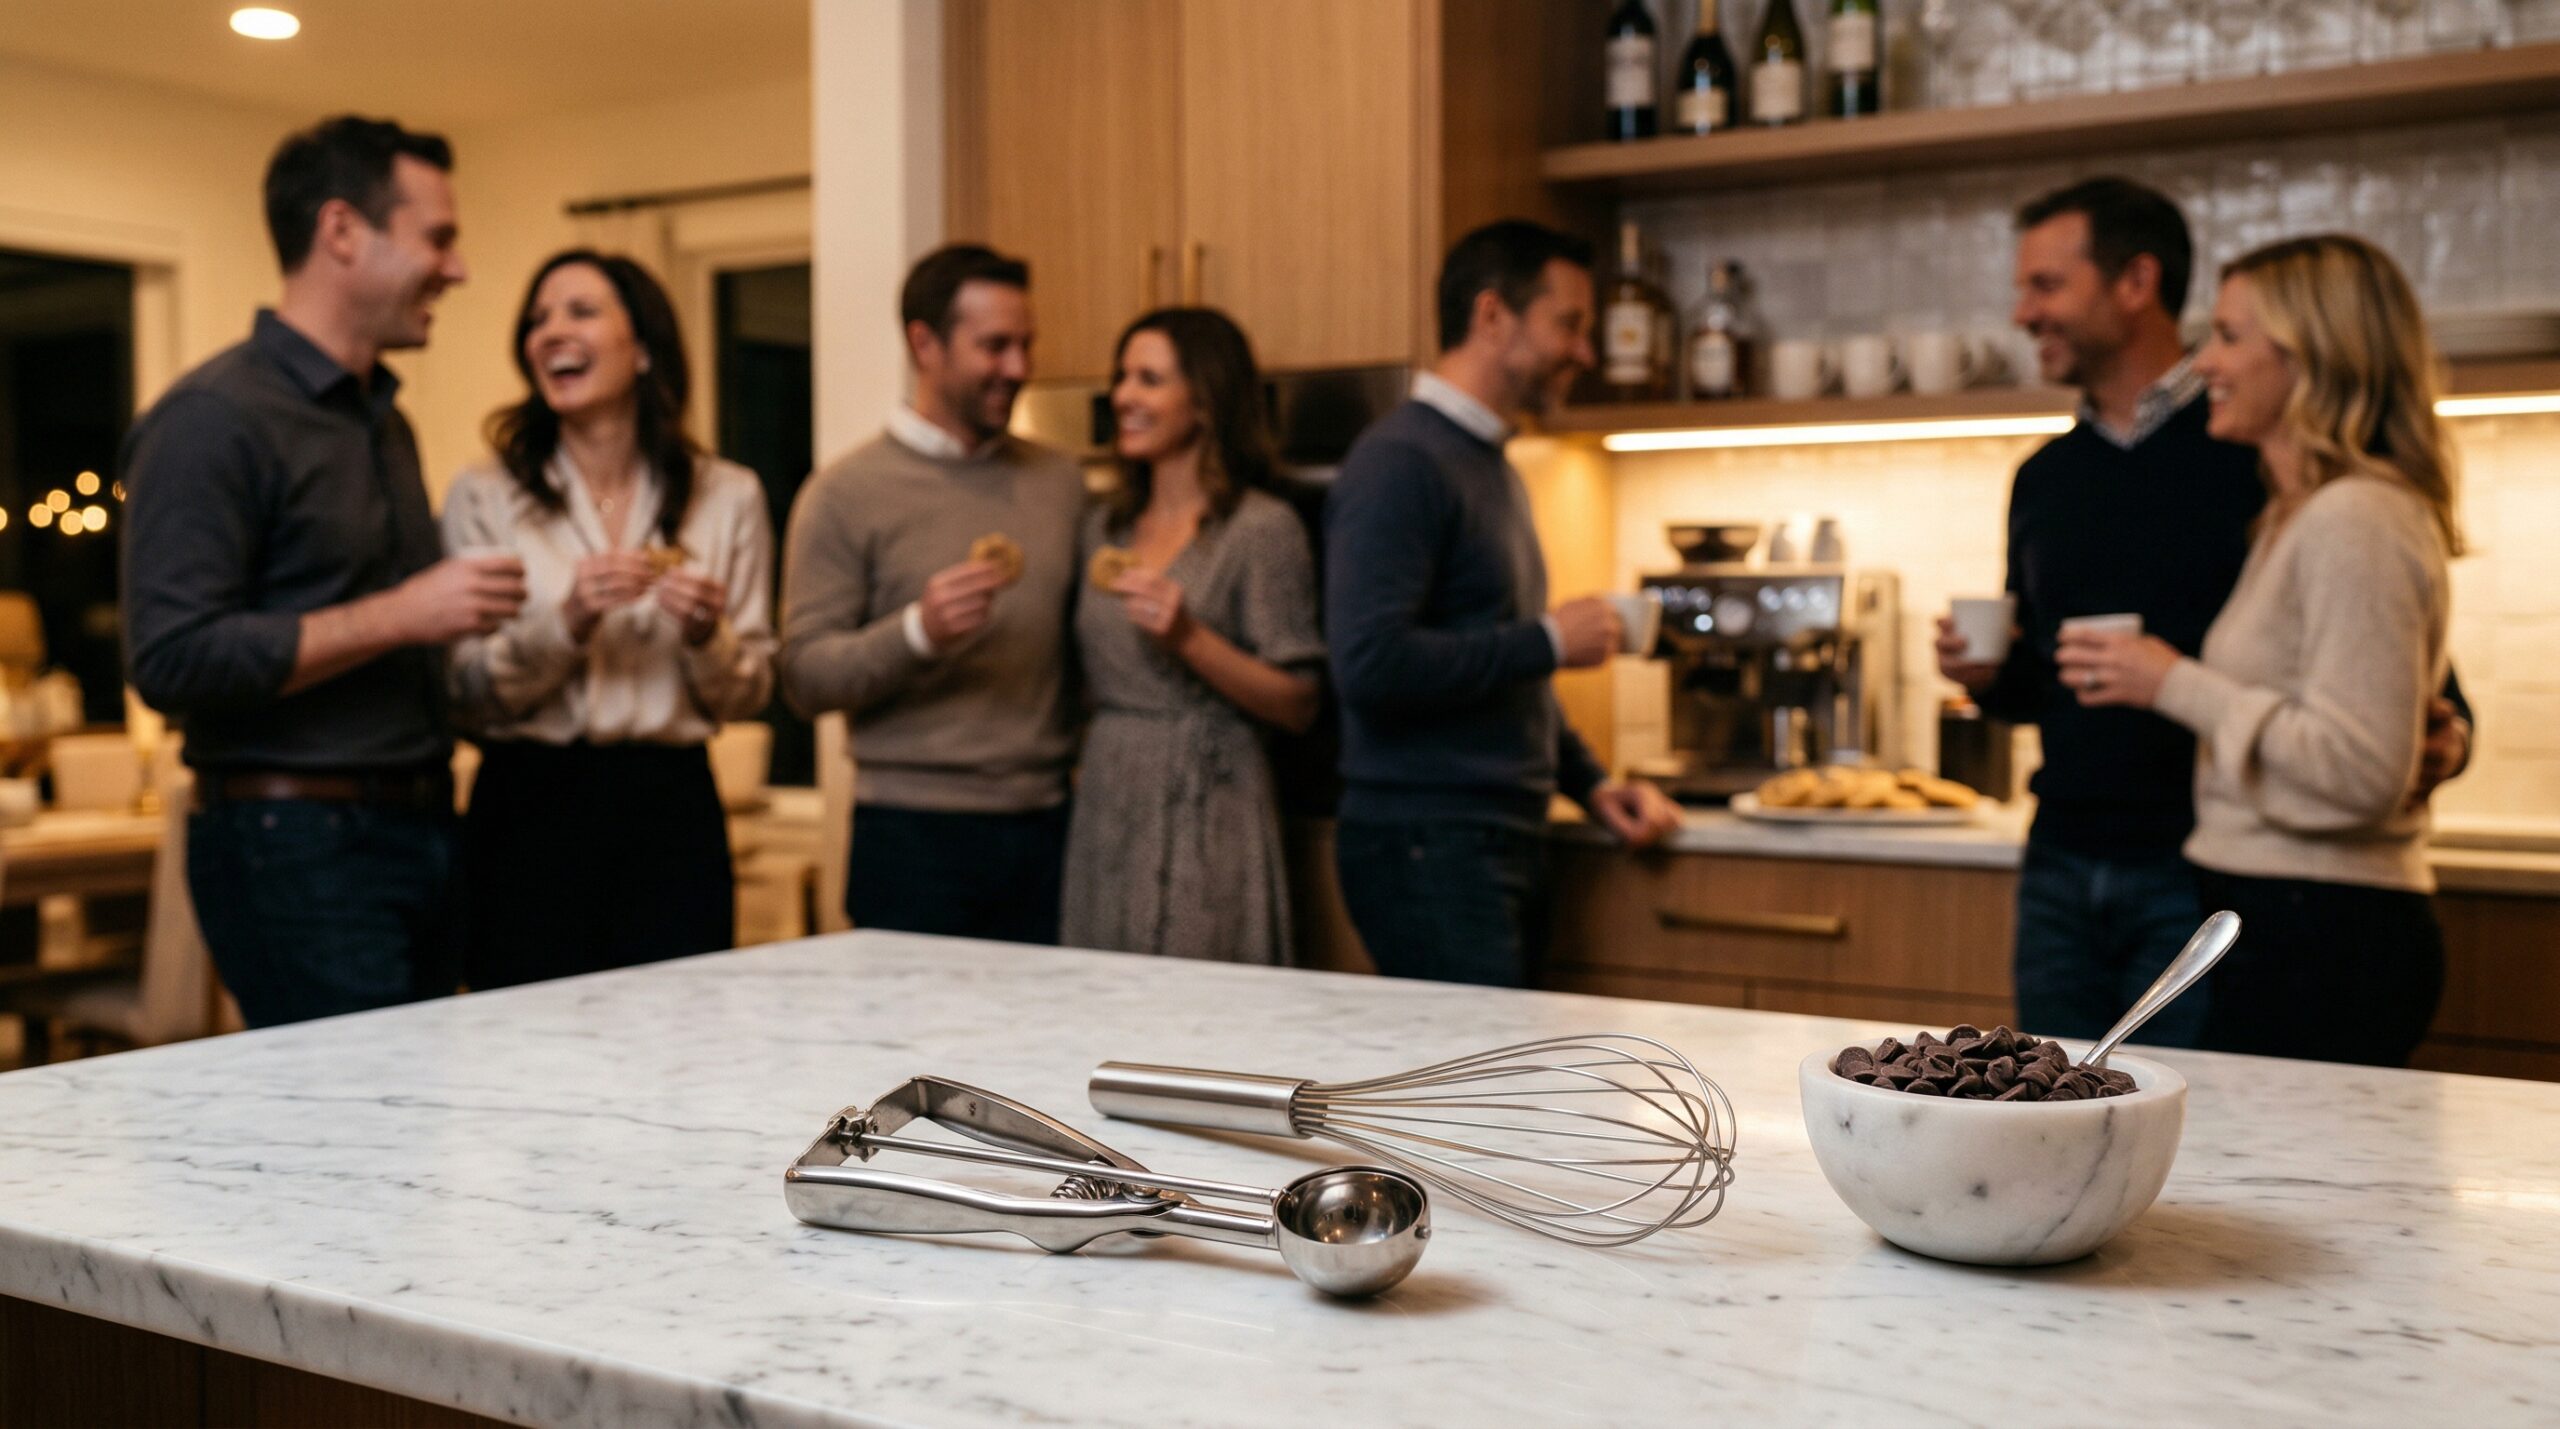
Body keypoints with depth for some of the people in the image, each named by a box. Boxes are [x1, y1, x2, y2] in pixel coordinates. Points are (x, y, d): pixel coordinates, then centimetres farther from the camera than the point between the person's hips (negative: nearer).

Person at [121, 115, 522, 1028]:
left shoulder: (385, 420, 18)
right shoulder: (215, 419, -10)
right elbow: (171, 660, -19)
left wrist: (465, 613, 9)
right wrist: (400, 617, -19)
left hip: (416, 828, 8)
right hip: (298, 845, -8)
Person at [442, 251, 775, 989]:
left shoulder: (728, 497, 6)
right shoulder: (482, 498, 2)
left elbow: (748, 695, 8)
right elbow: (468, 697, -3)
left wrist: (705, 635, -11)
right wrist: (567, 622, -17)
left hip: (672, 809, 1)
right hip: (530, 808, -1)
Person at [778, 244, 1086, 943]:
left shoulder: (1060, 480, 12)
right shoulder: (846, 493, -2)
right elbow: (805, 677, -7)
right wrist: (918, 632, -22)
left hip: (1046, 829, 4)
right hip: (915, 833, -4)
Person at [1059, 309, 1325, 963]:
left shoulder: (1262, 528, -7)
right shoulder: (1105, 527, 13)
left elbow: (1298, 705, -10)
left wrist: (1190, 638, -20)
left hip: (1205, 819, -6)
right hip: (1103, 813, 6)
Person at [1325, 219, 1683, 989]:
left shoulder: (1494, 469, 18)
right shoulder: (1400, 463, -13)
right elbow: (1369, 664, -25)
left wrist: (1589, 783, 15)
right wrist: (1547, 640, -15)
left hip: (1507, 838, 9)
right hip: (1428, 841, -9)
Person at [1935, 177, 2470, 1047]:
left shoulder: (2259, 449, -5)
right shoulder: (2045, 478, 12)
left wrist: (2445, 735, -20)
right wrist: (1988, 676, -1)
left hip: (2201, 875, -5)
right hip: (2062, 869, 5)